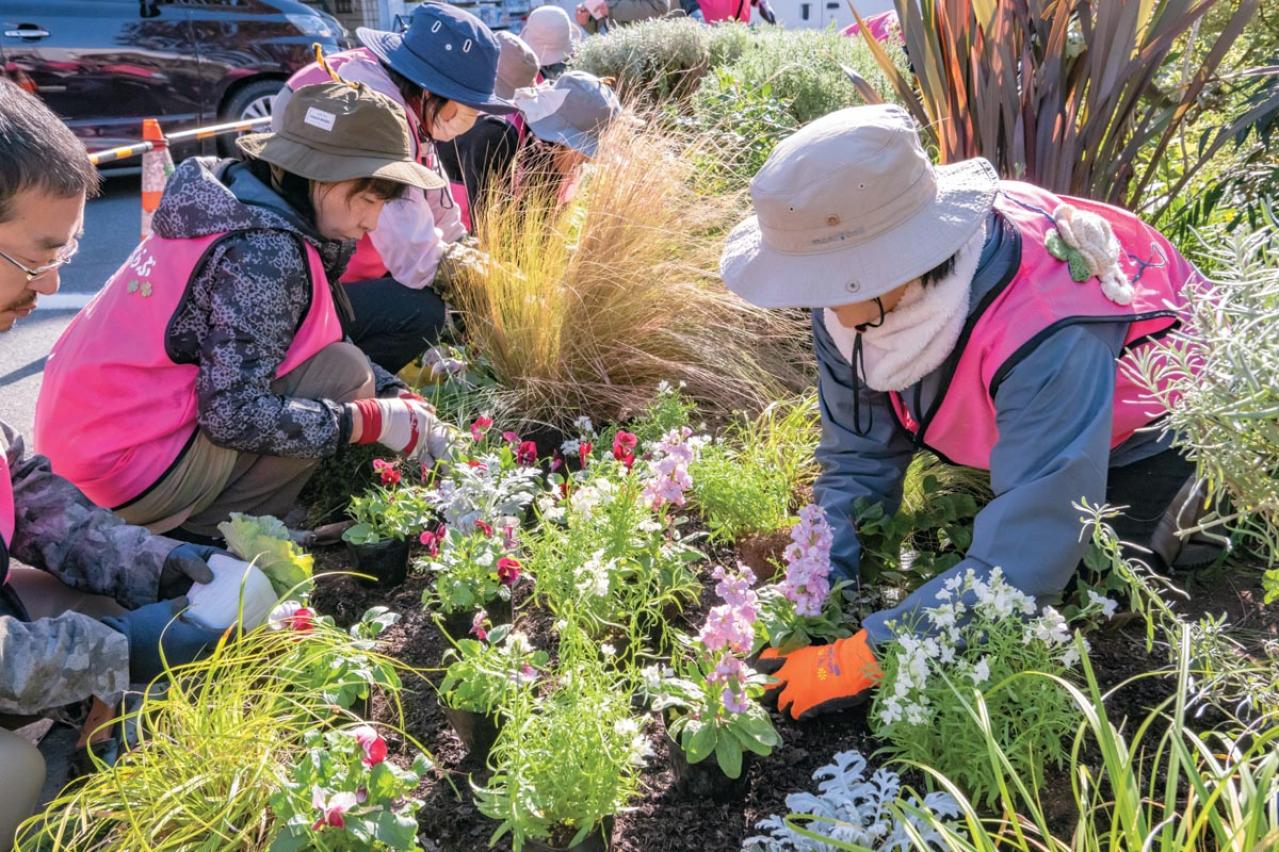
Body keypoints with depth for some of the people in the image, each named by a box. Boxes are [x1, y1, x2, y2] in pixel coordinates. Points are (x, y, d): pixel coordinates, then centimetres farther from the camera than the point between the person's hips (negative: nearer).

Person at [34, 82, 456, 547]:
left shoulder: (243, 201, 6)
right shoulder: (267, 251, -22)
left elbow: (315, 336, 13)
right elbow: (233, 414, -26)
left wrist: (403, 403, 3)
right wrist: (375, 421, -17)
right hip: (129, 473, -9)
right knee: (345, 374, -11)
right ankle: (208, 533, -4)